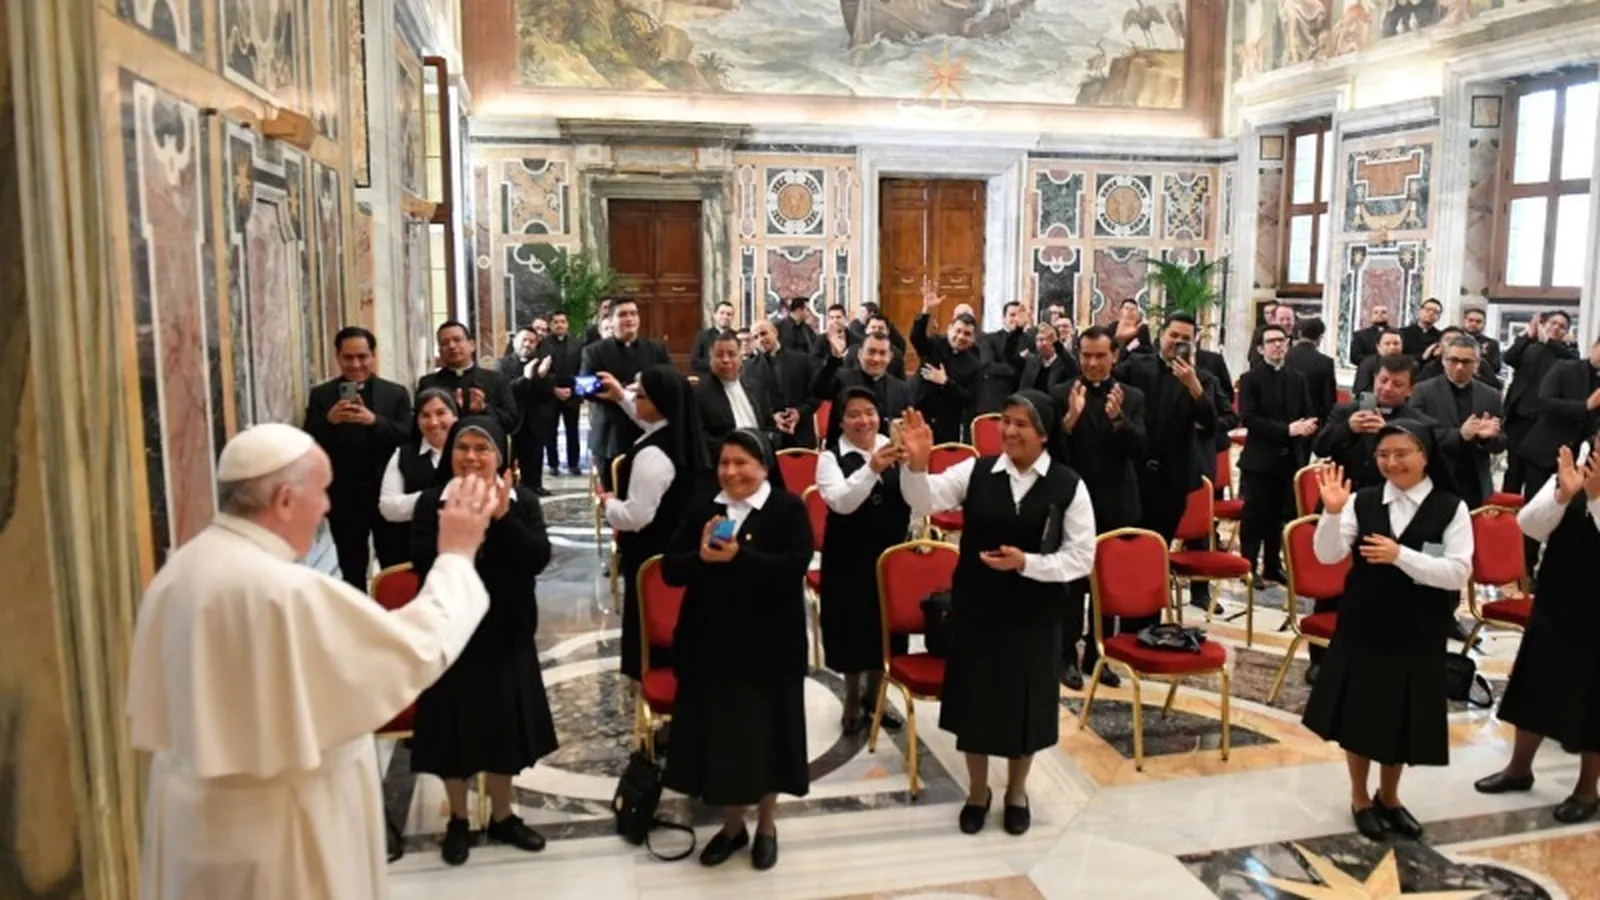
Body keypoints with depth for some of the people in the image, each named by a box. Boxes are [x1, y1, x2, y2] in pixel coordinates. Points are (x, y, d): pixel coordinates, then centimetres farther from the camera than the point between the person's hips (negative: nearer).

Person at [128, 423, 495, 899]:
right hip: (273, 828, -8)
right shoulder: (287, 591, -28)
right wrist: (457, 556, -10)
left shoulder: (180, 569, -1)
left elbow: (157, 711, 9)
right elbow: (419, 648, -21)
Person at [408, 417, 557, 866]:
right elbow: (422, 562, -17)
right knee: (453, 730, 9)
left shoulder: (523, 501, -2)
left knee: (503, 726, 14)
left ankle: (501, 817, 33)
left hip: (506, 635, 2)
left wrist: (503, 517, -25)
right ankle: (458, 821, 30)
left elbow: (539, 558, -15)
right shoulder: (431, 502, -6)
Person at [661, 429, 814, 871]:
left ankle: (766, 825, 31)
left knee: (764, 733, 10)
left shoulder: (789, 509, -7)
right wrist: (701, 557, -19)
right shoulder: (702, 510, 5)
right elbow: (670, 570, 1)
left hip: (769, 646, -3)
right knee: (720, 733, 11)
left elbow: (792, 568, -19)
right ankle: (732, 824, 31)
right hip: (711, 644, 4)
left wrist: (738, 557, -26)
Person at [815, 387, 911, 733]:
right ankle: (853, 699, 30)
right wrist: (872, 468, -41)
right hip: (849, 558, -3)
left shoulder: (891, 448, -4)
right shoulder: (831, 458, -11)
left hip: (890, 552, 3)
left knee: (884, 625, 15)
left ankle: (874, 696, 36)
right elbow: (842, 502, -27)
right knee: (854, 628, 8)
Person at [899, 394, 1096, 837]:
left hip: (1034, 615, -1)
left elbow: (1082, 557, -8)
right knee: (975, 697, 12)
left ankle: (1017, 791, 39)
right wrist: (918, 464, -35)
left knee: (1025, 700, 14)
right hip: (976, 607, 1)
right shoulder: (977, 471, -6)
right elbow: (924, 502, -16)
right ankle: (977, 790, 35)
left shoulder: (1068, 486, -9)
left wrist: (1025, 563, -20)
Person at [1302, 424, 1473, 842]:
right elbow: (1327, 555, -12)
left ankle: (1388, 797, 38)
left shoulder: (1451, 508, -9)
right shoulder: (1362, 501, -6)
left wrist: (1400, 556, -26)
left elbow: (1458, 573, -15)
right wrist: (1332, 513, -28)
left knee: (1400, 720, 14)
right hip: (1361, 628, 1)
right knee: (1358, 715, 12)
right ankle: (1360, 798, 33)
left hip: (1417, 635, -1)